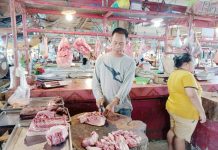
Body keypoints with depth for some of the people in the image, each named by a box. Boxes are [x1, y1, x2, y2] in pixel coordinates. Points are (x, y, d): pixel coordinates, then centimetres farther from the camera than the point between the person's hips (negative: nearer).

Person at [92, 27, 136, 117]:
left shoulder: (130, 62, -6)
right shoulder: (101, 59, 1)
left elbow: (126, 85, -15)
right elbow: (95, 81, 3)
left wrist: (113, 103, -25)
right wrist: (99, 96, -13)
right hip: (104, 106, 2)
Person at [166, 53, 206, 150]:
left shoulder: (173, 74, 6)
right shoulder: (187, 75, -22)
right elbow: (192, 95, -30)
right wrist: (202, 112, -23)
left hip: (173, 108, 9)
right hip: (185, 112, -9)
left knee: (172, 130, 23)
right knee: (181, 137, 6)